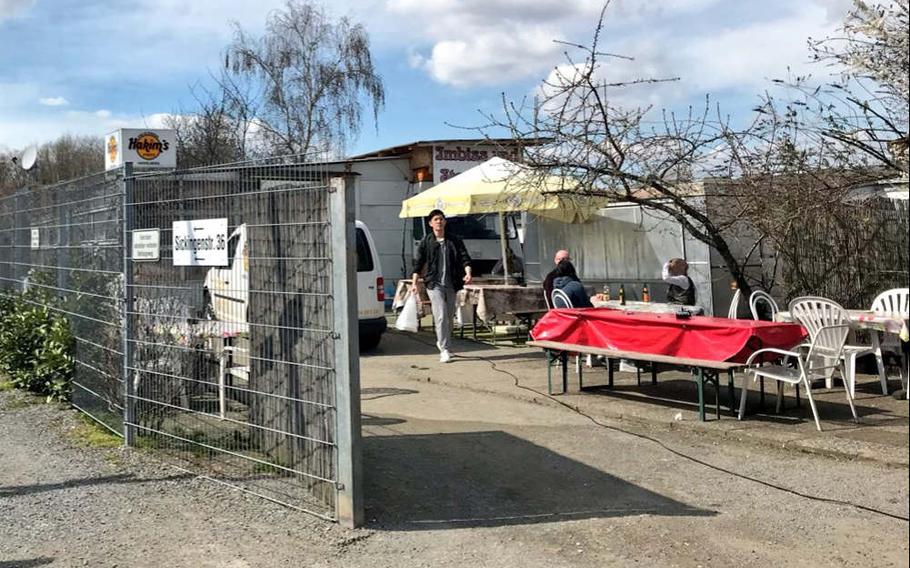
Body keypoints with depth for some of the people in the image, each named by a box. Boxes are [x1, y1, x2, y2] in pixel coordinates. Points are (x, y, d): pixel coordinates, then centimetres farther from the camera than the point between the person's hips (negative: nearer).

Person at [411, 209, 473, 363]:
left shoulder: (455, 241, 7)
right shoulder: (426, 242, 3)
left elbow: (464, 258, 3)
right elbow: (418, 264, 4)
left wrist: (468, 273, -16)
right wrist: (414, 283, -4)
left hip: (451, 285, 3)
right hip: (434, 284, -3)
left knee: (449, 316, 11)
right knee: (441, 316, -12)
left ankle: (443, 342, 33)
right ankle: (445, 350, -9)